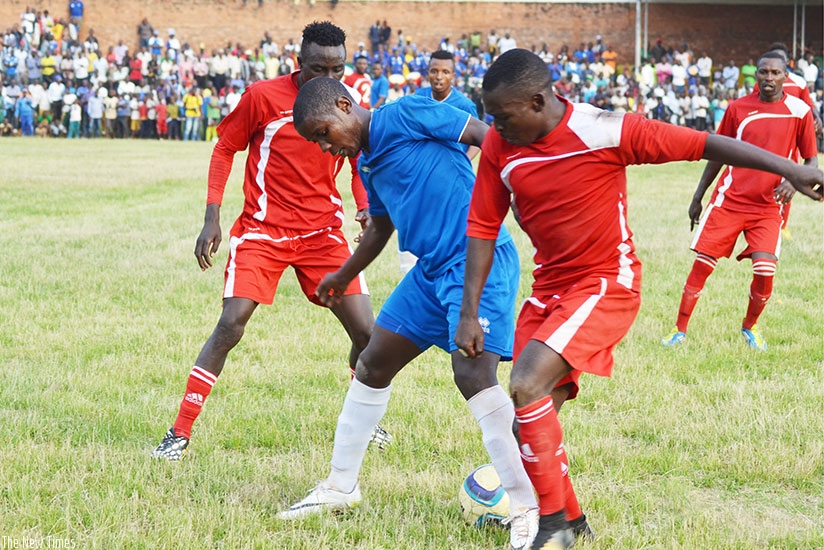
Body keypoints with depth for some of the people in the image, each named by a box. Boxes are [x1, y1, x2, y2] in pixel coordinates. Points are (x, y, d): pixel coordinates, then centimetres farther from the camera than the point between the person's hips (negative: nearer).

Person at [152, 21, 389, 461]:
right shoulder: (263, 96, -11)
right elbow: (224, 149, 0)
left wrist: (367, 207, -5)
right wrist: (211, 219, -7)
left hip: (322, 232, 3)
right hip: (262, 230, -3)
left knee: (366, 331, -3)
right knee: (230, 326, -15)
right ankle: (180, 433, -5)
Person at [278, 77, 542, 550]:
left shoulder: (406, 115, -10)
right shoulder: (368, 164, 16)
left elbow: (483, 135, -14)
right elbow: (380, 229, 33)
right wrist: (344, 277, 46)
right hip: (431, 269, 10)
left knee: (474, 374, -22)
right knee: (373, 364, 13)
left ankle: (527, 509, -17)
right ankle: (341, 487, 27)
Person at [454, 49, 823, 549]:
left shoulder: (603, 133, -22)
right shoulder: (500, 146, -7)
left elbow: (703, 145, -18)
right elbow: (483, 228, 0)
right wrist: (470, 313, -4)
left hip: (607, 284, -6)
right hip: (549, 288, 6)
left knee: (527, 385, -23)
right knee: (532, 415, 9)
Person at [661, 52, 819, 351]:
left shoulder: (799, 111, -3)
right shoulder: (738, 108, 1)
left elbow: (812, 159, 3)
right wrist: (697, 197, 11)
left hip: (768, 207, -1)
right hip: (729, 200, 1)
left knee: (765, 270, -15)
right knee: (702, 264, -3)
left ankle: (750, 326, 13)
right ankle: (680, 330, 10)